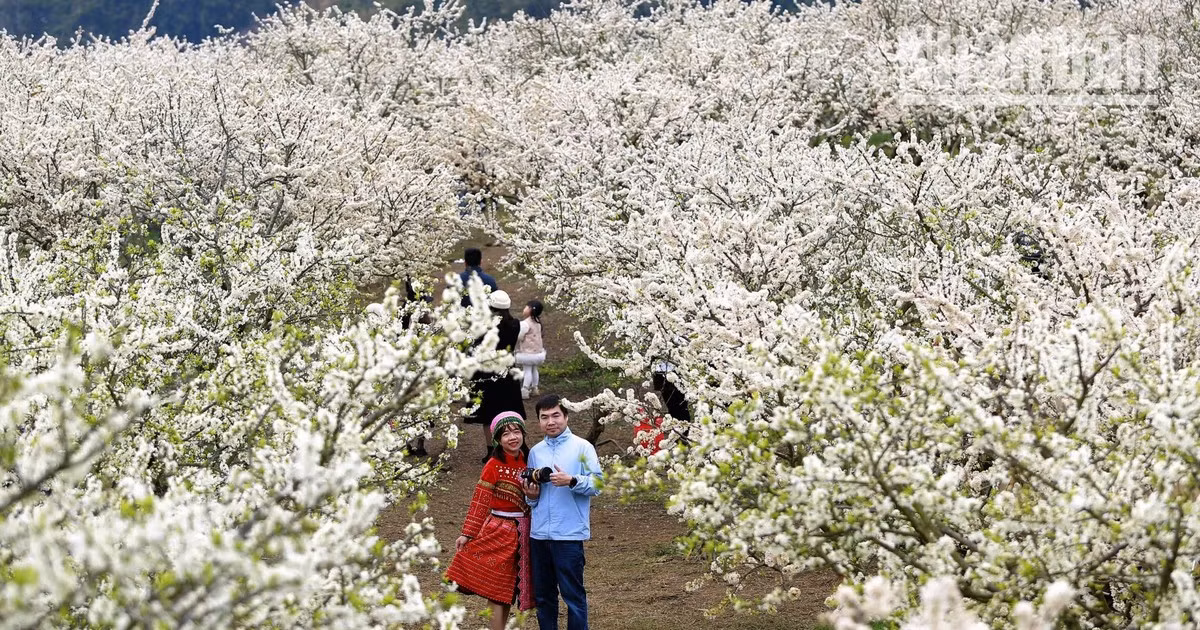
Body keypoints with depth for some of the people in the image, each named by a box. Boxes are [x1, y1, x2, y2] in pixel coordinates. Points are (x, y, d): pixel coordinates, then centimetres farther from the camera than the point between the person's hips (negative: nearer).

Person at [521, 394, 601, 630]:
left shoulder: (582, 447, -2)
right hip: (539, 534, 5)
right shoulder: (535, 452, 13)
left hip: (569, 534, -5)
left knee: (573, 595, -3)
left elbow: (597, 484, -7)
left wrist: (571, 480, -22)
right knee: (543, 596, 11)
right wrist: (531, 496, 0)